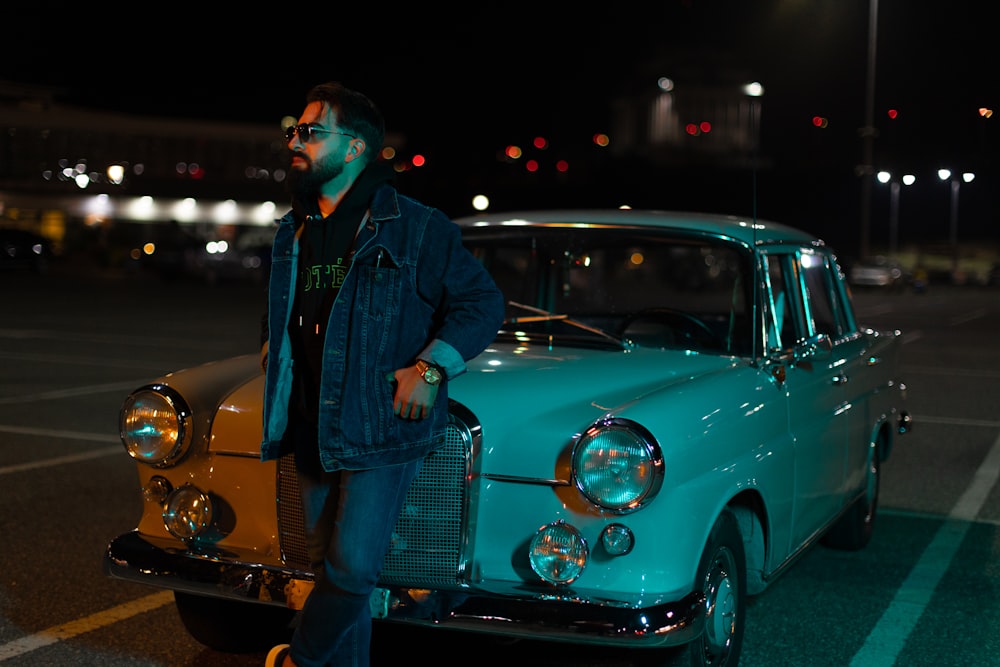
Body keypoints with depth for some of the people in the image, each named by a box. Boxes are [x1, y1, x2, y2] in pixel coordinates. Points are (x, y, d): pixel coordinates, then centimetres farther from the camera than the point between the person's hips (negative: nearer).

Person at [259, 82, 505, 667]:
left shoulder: (416, 228, -7)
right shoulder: (293, 233, 12)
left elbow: (482, 301, -6)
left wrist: (432, 367, -15)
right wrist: (272, 346, 12)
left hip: (382, 428, -6)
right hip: (313, 431, 6)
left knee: (352, 566, -9)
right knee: (331, 564, 12)